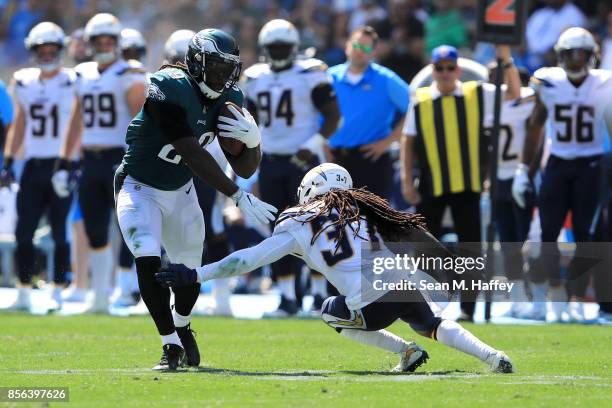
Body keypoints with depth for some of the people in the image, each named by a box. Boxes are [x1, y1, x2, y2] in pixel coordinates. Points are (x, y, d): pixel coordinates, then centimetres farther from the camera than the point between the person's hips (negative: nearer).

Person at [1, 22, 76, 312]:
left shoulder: (73, 83, -3)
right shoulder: (24, 83, 9)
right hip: (33, 166, 4)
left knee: (59, 232, -1)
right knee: (24, 231, 0)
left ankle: (57, 293, 6)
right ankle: (24, 293, 8)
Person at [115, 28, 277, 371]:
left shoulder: (227, 100, -8)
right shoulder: (169, 90, -30)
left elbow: (245, 169, -5)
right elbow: (193, 155, -35)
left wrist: (253, 140, -28)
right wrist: (239, 197, -37)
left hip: (181, 191, 6)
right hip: (140, 188, -6)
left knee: (190, 271, 11)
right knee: (149, 261, -23)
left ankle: (182, 326, 42)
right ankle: (171, 344, -12)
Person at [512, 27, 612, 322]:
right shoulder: (548, 82, -2)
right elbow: (535, 128, 9)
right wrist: (522, 170, 9)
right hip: (557, 165, 1)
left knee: (584, 236, -2)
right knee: (547, 233, -4)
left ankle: (577, 299, 5)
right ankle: (555, 291, 7)